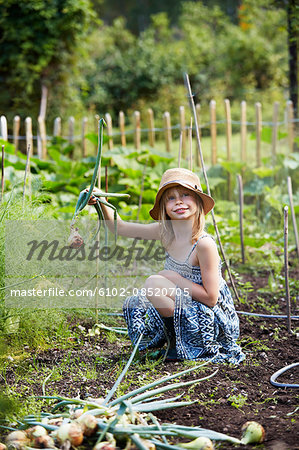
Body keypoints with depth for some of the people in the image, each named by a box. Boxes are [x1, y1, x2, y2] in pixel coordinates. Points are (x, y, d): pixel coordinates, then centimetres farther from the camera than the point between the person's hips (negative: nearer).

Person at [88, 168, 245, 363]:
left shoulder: (204, 244, -23)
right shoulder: (165, 232, -2)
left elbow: (211, 297, -22)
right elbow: (120, 227, 4)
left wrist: (175, 278, -17)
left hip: (214, 322, -8)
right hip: (186, 310, 8)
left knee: (154, 283, -22)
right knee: (134, 304, 5)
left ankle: (179, 346, -4)